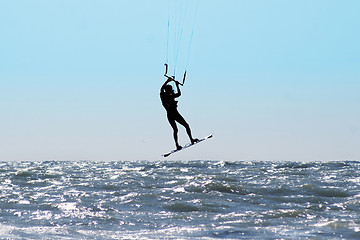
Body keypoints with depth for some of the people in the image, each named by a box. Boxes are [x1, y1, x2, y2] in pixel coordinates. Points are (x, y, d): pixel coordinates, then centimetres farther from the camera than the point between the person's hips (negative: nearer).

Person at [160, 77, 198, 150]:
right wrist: (167, 81, -14)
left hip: (176, 114, 7)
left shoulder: (171, 96, 16)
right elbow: (162, 88, -14)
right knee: (175, 129, -10)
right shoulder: (163, 96, 0)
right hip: (170, 115, -7)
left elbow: (179, 94, 24)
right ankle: (177, 145, -9)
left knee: (186, 125, 3)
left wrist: (177, 85, 20)